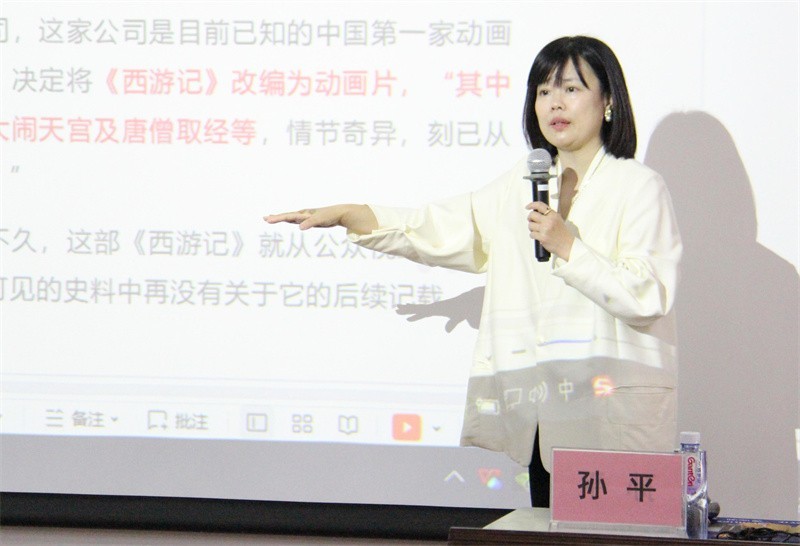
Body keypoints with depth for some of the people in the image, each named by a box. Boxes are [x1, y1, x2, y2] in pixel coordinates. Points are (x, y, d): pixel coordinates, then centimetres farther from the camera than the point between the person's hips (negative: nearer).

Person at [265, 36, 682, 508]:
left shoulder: (639, 187, 0)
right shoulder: (521, 186, 18)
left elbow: (647, 299, -9)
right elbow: (438, 230, 17)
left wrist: (567, 247, -14)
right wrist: (346, 215, 7)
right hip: (544, 417, 5)